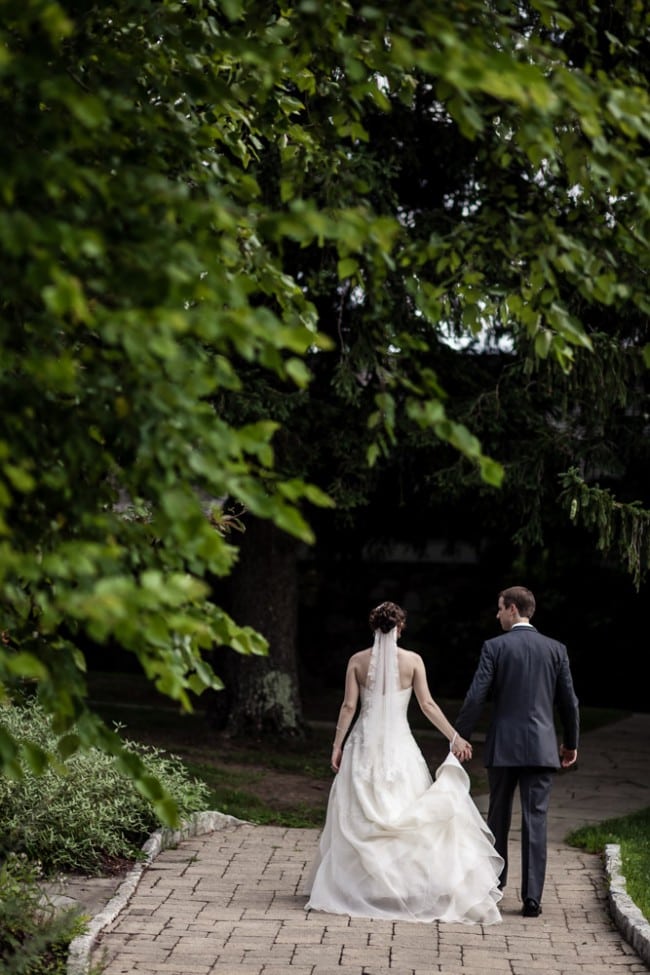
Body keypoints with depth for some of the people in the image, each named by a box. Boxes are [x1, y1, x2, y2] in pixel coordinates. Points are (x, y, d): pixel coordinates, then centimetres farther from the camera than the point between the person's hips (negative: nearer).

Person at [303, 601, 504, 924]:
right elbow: (428, 705, -4)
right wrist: (455, 737, 1)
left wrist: (337, 745, 4)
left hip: (364, 743, 1)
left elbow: (349, 706, -2)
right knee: (409, 814, 5)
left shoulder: (357, 660, 0)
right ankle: (410, 885, 0)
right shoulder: (413, 660, -2)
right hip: (399, 743, -1)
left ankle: (350, 886, 9)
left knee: (358, 817, 9)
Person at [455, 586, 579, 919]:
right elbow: (568, 701, 6)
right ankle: (532, 897, -4)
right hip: (541, 747, 1)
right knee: (535, 820, 0)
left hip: (502, 747, -1)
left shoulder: (494, 647, -5)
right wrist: (571, 742, 19)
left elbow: (475, 697, -9)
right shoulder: (555, 649, 3)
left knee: (498, 817, 14)